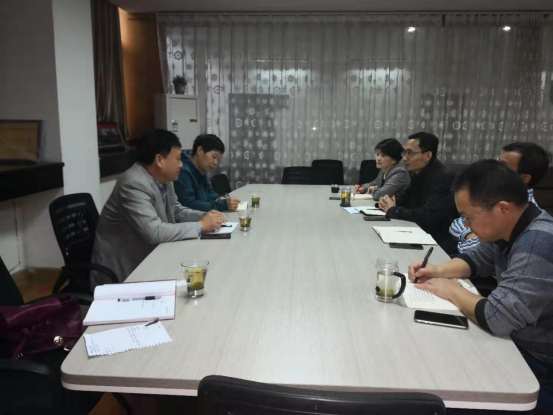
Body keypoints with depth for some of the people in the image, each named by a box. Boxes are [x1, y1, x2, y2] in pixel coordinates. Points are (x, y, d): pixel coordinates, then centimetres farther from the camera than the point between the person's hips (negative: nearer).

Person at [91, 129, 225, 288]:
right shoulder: (134, 184, -25)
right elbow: (154, 232, -31)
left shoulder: (162, 178, 1)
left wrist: (205, 216, -6)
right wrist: (200, 226, -23)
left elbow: (177, 211, 11)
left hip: (147, 257, 8)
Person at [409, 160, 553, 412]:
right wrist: (438, 271, -3)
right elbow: (476, 259, 16)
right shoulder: (509, 230, -1)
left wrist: (452, 290, -16)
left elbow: (496, 317, -34)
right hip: (518, 346, 8)